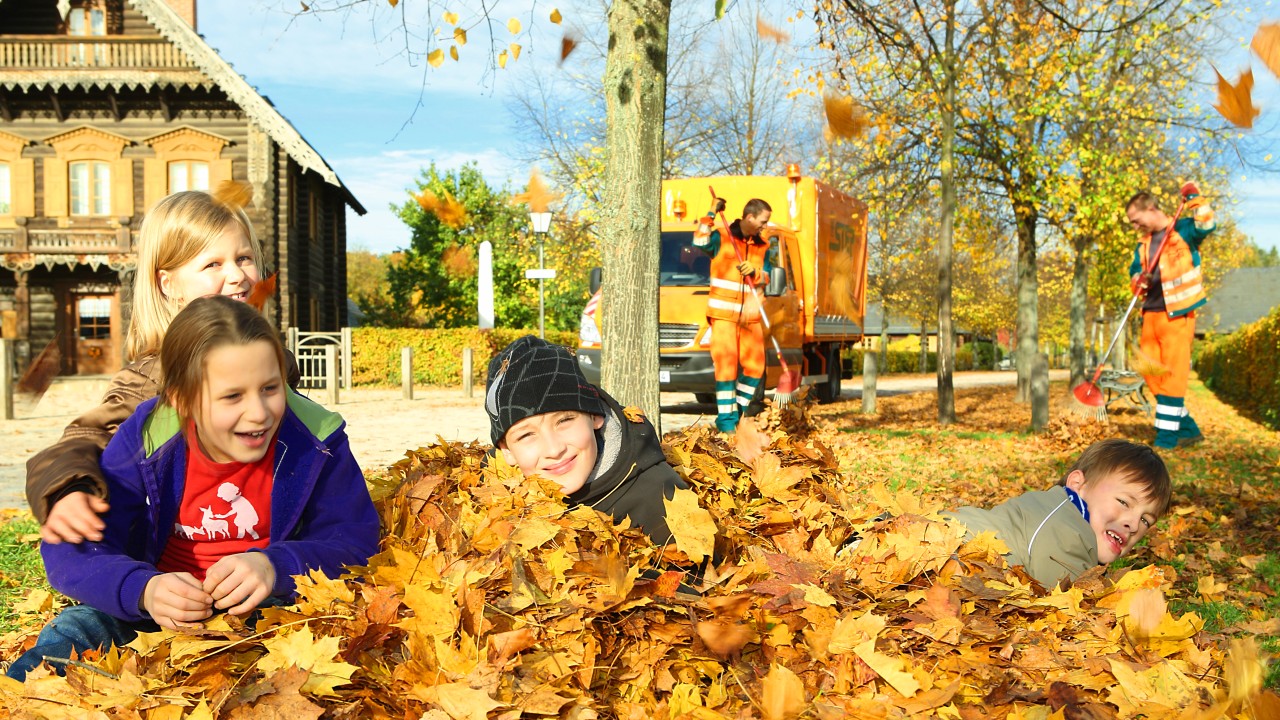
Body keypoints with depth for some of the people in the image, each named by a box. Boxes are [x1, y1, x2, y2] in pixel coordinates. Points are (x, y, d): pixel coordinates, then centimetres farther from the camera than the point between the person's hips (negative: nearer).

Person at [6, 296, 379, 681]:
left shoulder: (315, 442, -14)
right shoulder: (143, 440, -13)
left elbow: (353, 543, -14)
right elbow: (71, 549, -15)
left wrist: (275, 567, -36)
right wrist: (143, 589, -37)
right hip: (162, 610, 1)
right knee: (73, 630, -25)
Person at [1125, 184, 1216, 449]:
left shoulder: (1184, 229, -5)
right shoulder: (1143, 244, 16)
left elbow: (1207, 225, -25)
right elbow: (1134, 273, 21)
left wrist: (1194, 197, -26)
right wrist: (1139, 281, -1)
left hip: (1177, 313, -8)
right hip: (1151, 314, 8)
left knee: (1172, 374, -8)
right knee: (1152, 373, 8)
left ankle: (1166, 438, -6)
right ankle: (1188, 429, 20)